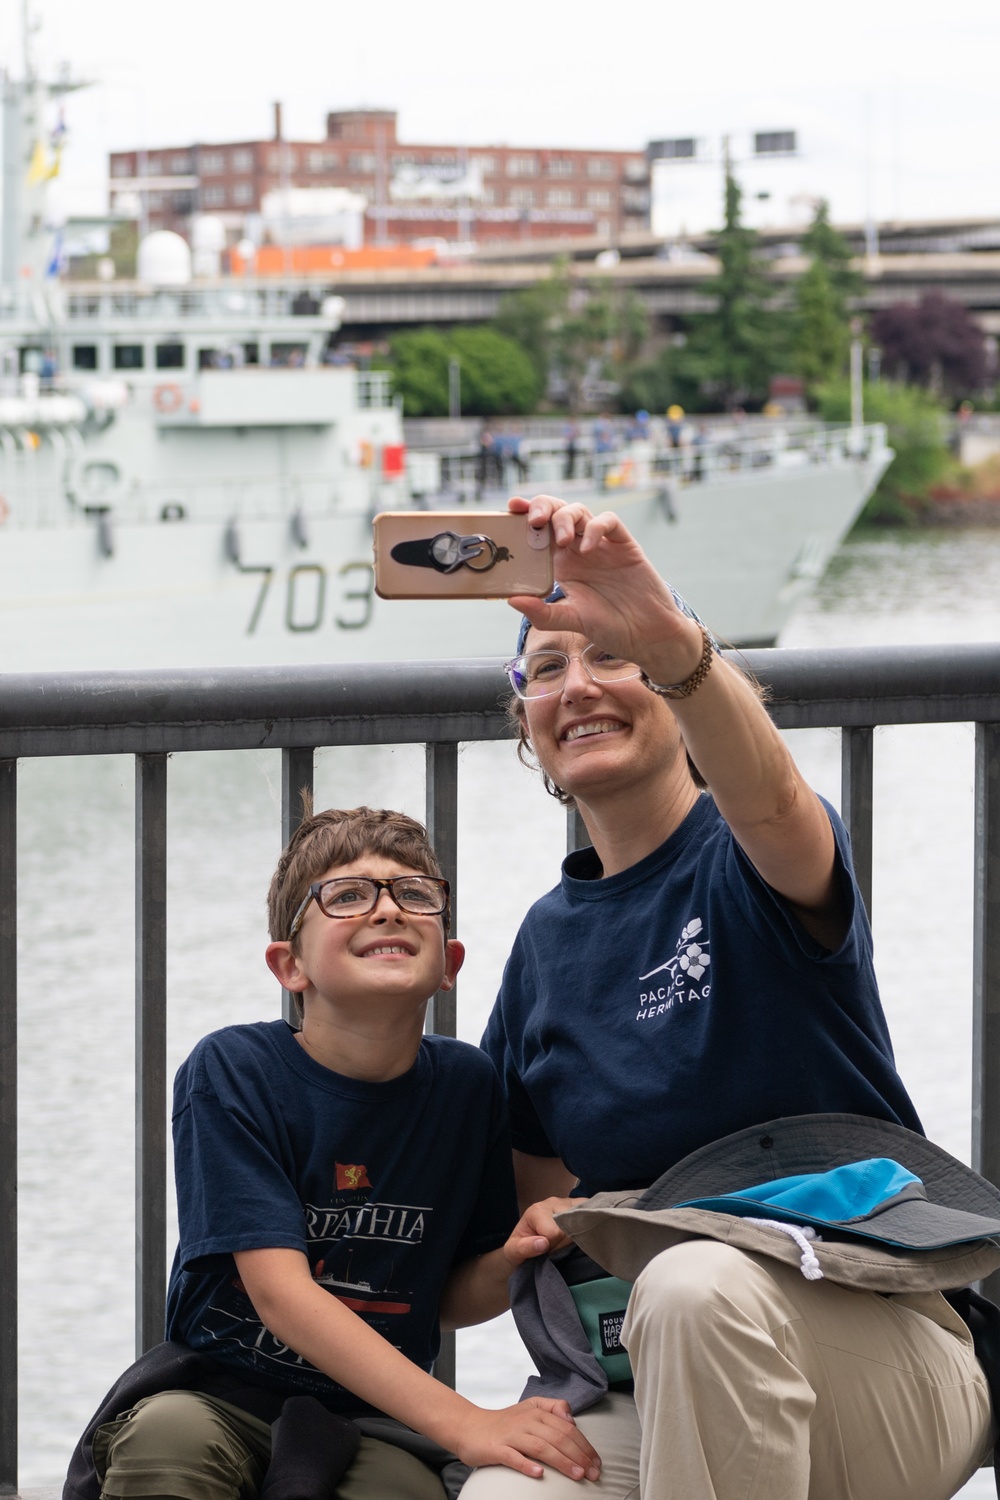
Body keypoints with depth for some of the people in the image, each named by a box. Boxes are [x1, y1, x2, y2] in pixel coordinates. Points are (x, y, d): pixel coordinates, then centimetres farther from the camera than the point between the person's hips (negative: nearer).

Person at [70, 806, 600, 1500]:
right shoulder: (232, 1071, -11)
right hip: (226, 1387, -2)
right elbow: (279, 1290, -20)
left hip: (377, 1419, 3)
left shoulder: (467, 1083, 1)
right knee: (169, 1437, -35)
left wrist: (510, 1261, -15)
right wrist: (465, 1422, -29)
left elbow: (453, 1301, 11)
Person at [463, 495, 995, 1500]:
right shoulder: (550, 935, 12)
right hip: (653, 1394, 4)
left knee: (694, 1284, -38)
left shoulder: (747, 863, -4)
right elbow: (536, 1183, 21)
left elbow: (767, 800, -32)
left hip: (876, 1356, -3)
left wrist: (669, 642, -50)